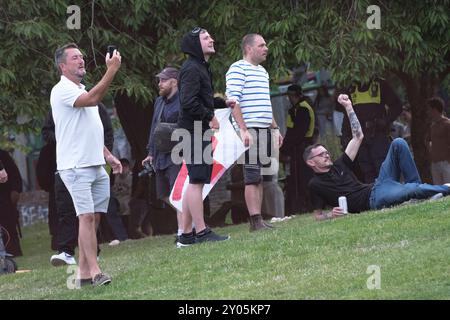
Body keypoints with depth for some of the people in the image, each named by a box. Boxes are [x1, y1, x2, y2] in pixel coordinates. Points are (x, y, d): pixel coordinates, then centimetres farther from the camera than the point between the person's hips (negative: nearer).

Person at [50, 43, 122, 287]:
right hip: (76, 166, -9)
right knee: (87, 216, -15)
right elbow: (92, 99, -27)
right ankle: (94, 271, -19)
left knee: (90, 218, 5)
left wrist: (108, 155, 21)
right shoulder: (62, 90, -9)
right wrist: (111, 71, -28)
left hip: (95, 165, 9)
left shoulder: (81, 91, 22)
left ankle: (84, 272, 7)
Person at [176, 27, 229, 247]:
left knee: (194, 183, 12)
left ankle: (186, 235, 15)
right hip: (195, 132, -11)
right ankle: (201, 232, -11)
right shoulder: (192, 69, -13)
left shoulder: (200, 68, 21)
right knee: (197, 181, -10)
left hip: (197, 132, 11)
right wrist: (209, 117, -14)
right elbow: (189, 103, -23)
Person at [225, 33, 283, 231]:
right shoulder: (238, 69, -6)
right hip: (250, 131, -9)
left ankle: (258, 220, 11)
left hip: (265, 131, 9)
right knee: (252, 177, -9)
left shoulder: (262, 72, 22)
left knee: (259, 177, 9)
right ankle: (256, 222, -12)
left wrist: (275, 128, 23)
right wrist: (243, 129, -21)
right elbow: (233, 102, -14)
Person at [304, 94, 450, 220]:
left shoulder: (338, 166, 20)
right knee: (412, 191, -36)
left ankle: (415, 185, -10)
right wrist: (331, 214, -20)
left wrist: (348, 106, 16)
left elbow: (358, 136, 21)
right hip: (372, 199, -8)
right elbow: (318, 215, 5)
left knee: (398, 143, 0)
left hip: (376, 186, 8)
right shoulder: (316, 184, 4)